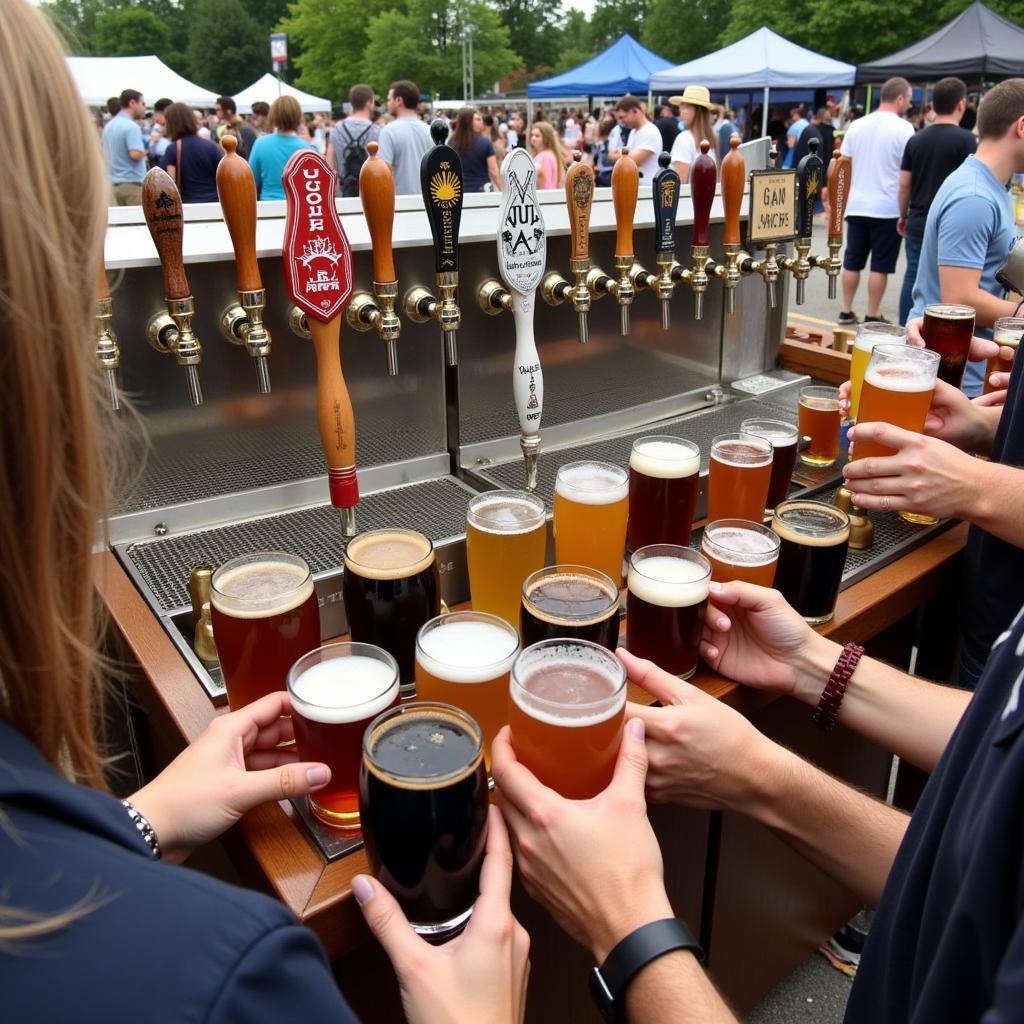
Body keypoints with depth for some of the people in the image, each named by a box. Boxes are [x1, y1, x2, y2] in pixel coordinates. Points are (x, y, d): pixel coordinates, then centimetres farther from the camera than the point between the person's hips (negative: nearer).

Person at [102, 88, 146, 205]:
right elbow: (136, 154, -23)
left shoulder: (109, 126, 16)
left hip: (115, 184, 9)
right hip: (132, 183, -9)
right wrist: (144, 152, -4)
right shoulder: (131, 126, -13)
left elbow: (105, 154, 22)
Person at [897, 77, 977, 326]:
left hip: (918, 225, 5)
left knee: (912, 278, 10)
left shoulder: (916, 139, 6)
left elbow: (904, 185, 9)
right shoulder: (965, 139, -9)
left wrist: (903, 216, 21)